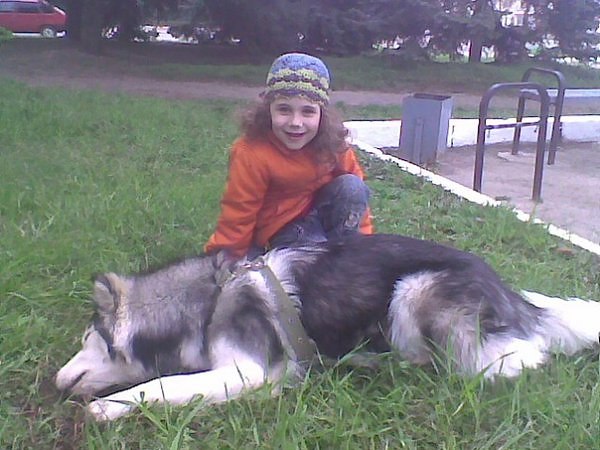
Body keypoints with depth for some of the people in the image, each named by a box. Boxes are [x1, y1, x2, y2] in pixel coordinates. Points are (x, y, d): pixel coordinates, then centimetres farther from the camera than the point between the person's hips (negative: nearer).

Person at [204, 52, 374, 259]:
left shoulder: (332, 143, -16)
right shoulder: (251, 154, -28)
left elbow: (356, 188, -2)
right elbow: (237, 215, -21)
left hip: (322, 209, 4)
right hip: (280, 228, -4)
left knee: (352, 186, -22)